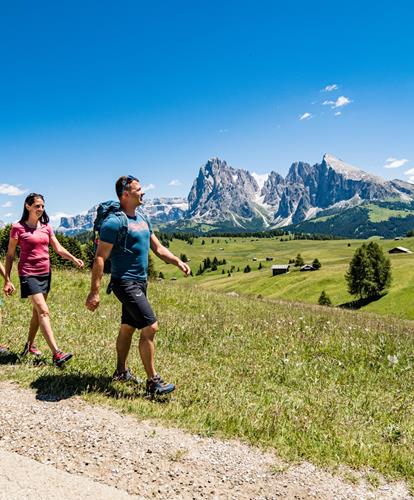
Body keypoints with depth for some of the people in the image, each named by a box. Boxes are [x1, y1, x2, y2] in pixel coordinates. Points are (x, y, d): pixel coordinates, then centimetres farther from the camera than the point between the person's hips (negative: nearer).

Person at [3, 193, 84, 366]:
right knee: (44, 311, -14)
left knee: (37, 311, 14)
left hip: (45, 273, 6)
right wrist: (7, 280, -4)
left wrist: (73, 259, -14)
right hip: (29, 274, -6)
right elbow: (10, 255, -3)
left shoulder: (46, 227, 8)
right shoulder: (18, 227, -6)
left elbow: (58, 248, 4)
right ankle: (56, 353, -17)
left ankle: (30, 344, 32)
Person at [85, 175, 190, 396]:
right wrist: (94, 292, -20)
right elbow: (100, 258, -17)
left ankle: (121, 371, 34)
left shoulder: (142, 218, 12)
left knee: (128, 327, 18)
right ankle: (153, 383, -1)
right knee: (150, 327, -11)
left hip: (140, 282, 9)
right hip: (126, 283, -9)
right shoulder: (114, 222, -15)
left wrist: (177, 261, -1)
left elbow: (157, 247, 15)